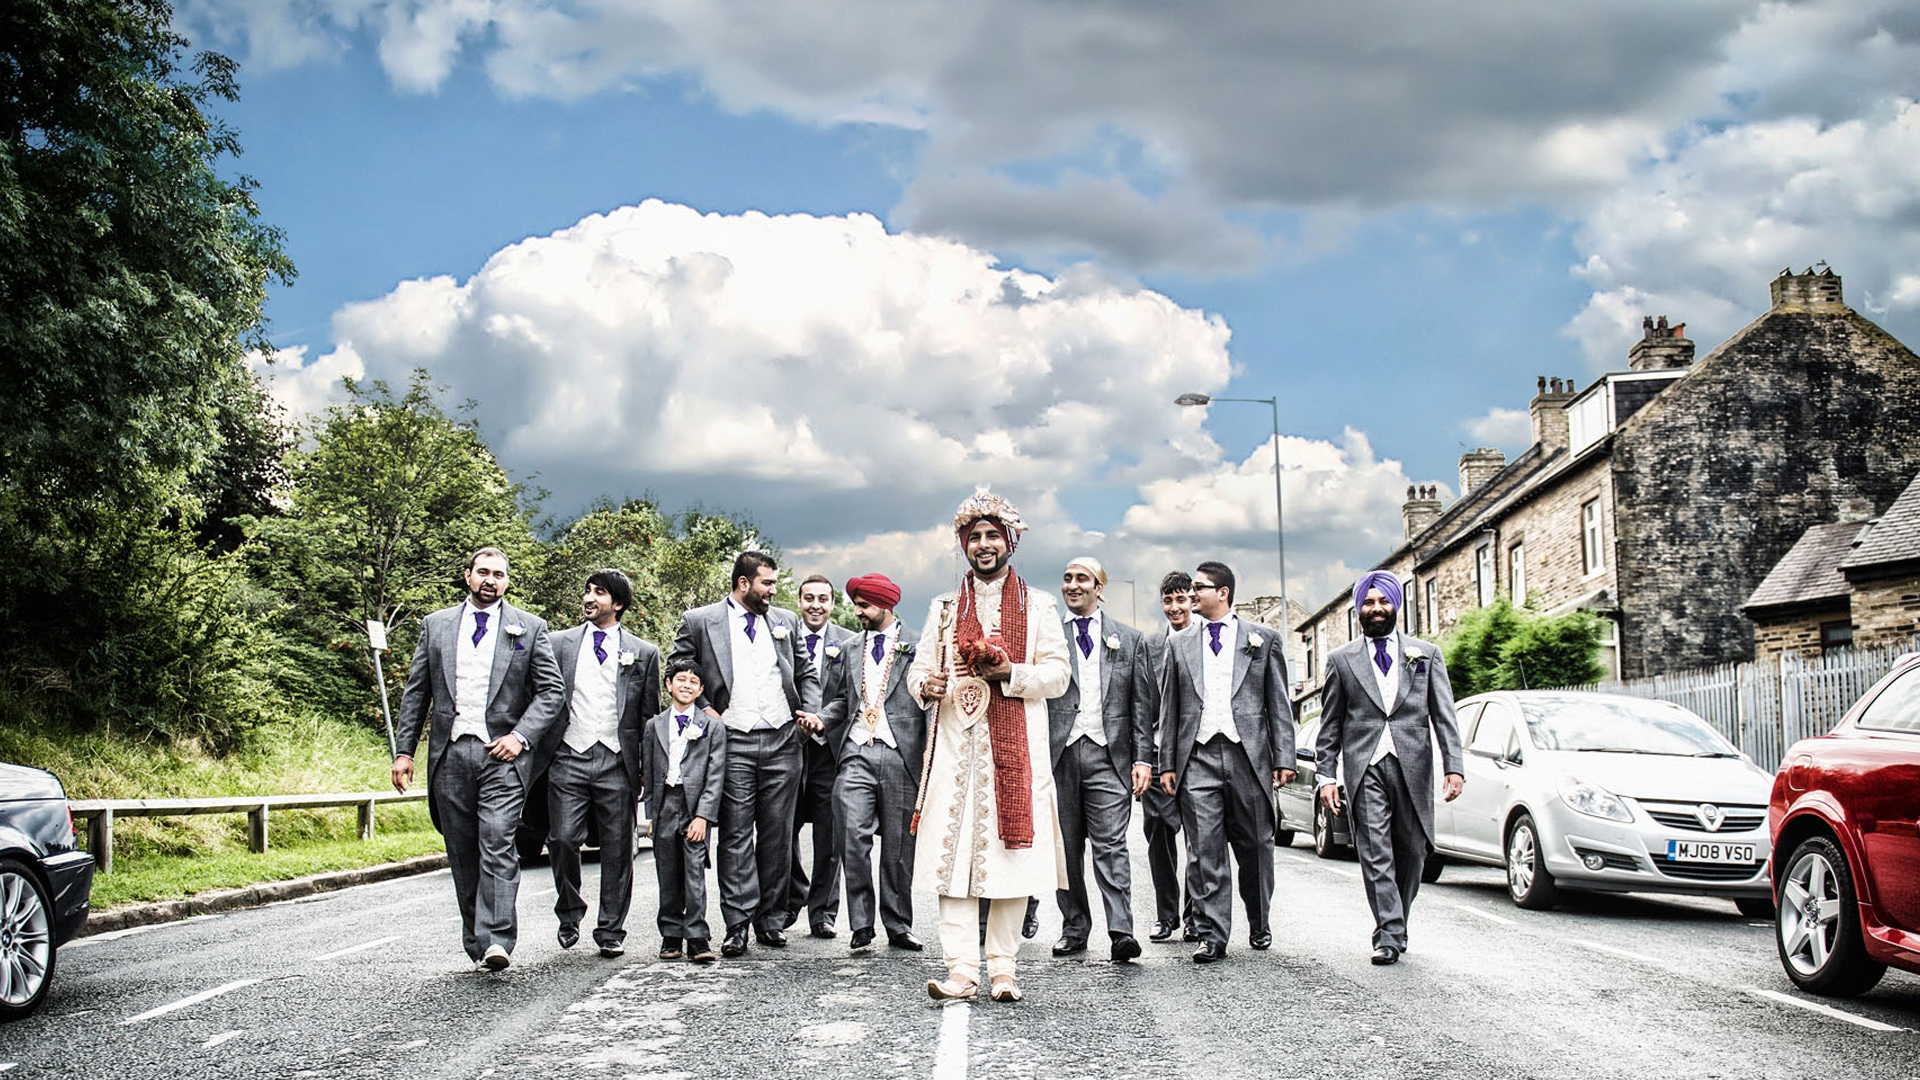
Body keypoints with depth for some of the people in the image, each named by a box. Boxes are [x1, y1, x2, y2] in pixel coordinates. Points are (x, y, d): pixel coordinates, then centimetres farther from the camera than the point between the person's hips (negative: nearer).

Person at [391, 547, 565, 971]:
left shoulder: (529, 629, 6)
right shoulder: (436, 625, 13)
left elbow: (552, 690, 4)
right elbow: (415, 692, 13)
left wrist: (521, 736, -9)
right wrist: (404, 750, 6)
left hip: (502, 754, -3)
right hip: (449, 755, 3)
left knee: (498, 847, -14)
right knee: (462, 854, 6)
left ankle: (496, 941, -19)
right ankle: (475, 941, 15)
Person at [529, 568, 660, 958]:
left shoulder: (643, 653, 9)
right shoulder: (558, 645, 10)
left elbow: (650, 715, 9)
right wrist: (536, 750, 0)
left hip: (617, 762, 0)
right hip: (568, 759, 0)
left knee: (617, 849, 2)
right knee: (563, 839, -8)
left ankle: (611, 930, 13)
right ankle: (569, 912, 16)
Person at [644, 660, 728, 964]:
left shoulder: (713, 727, 4)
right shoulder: (654, 725, 12)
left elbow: (715, 776, -1)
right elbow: (649, 771, 13)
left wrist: (702, 816, -10)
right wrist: (651, 812, 6)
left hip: (696, 805, -3)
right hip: (664, 804, 3)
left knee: (695, 870, -10)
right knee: (668, 874, 6)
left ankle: (697, 939, -9)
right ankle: (671, 936, 14)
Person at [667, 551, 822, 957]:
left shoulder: (786, 621, 14)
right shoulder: (699, 621, 3)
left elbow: (806, 674, 20)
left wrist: (811, 711, 4)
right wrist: (704, 709, -3)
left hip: (783, 741, 3)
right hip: (732, 743, -3)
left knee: (777, 834, 5)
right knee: (736, 835, -4)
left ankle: (770, 920, 13)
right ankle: (737, 924, -2)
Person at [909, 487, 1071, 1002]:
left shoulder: (1037, 606, 12)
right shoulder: (945, 608, 18)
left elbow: (1057, 675, 3)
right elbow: (919, 668, 13)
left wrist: (1009, 672, -14)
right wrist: (925, 685, -11)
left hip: (1016, 747, -1)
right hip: (957, 745, 1)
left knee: (1014, 853, -4)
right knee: (953, 852, -8)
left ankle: (1003, 969, 3)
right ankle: (961, 970, -8)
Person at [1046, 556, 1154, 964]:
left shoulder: (1129, 639, 11)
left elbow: (1142, 705, 9)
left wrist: (1143, 759, 1)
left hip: (1108, 754, -1)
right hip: (1059, 754, 1)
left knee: (1110, 846, -9)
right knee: (1066, 849, 7)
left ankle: (1121, 932, -14)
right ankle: (1074, 929, 16)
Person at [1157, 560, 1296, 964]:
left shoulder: (1263, 641, 10)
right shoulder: (1180, 646, 15)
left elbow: (1279, 704, 7)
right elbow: (1169, 709, 14)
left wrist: (1284, 758, -1)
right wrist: (1167, 763, 6)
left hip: (1248, 756, -1)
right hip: (1198, 759, 1)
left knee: (1254, 847, 7)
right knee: (1204, 851, -5)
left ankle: (1259, 923, 27)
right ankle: (1212, 936, -3)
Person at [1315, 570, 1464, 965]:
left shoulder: (1426, 654, 12)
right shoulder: (1342, 660, 11)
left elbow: (1444, 716, 7)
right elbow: (1330, 725, 11)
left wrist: (1453, 767, -4)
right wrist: (1326, 775, 2)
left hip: (1412, 766, 1)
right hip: (1365, 768, -1)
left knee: (1411, 851, 5)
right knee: (1375, 852, -10)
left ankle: (1395, 925, 23)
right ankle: (1389, 934, -10)